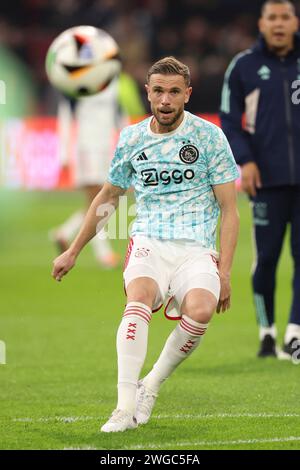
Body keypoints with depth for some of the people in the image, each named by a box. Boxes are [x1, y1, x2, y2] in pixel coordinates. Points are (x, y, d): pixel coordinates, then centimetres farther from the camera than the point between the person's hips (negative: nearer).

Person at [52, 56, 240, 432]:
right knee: (139, 298, -33)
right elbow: (108, 196, 26)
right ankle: (126, 408, -39)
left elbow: (229, 209, 4)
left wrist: (224, 271, -5)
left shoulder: (209, 136, 2)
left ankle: (151, 386, -9)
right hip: (148, 243, 1)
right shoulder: (131, 138, 10)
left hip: (196, 249, -1)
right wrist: (73, 251, 30)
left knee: (200, 310, -33)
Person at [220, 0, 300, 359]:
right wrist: (244, 161, -9)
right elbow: (229, 120, 4)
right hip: (268, 179, -1)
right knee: (267, 257, 1)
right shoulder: (244, 66, 3)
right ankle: (267, 333, 15)